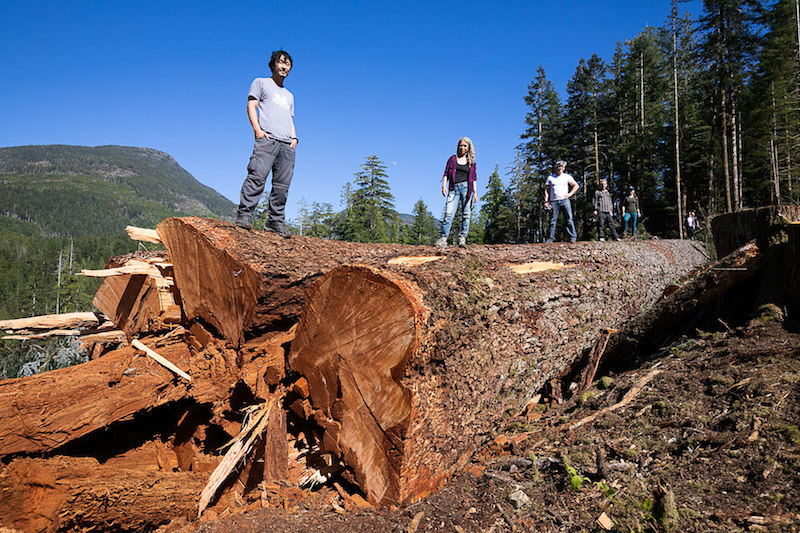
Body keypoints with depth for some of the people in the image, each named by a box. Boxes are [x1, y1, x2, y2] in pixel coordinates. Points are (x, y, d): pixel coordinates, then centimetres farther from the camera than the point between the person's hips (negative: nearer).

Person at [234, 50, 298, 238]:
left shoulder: (289, 95, 36)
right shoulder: (261, 82, 20)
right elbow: (251, 106, 8)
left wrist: (294, 138, 11)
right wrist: (257, 129, -9)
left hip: (287, 144, 5)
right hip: (267, 138, -5)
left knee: (282, 184, -5)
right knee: (257, 176, -21)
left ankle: (275, 221, -2)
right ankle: (244, 215, -21)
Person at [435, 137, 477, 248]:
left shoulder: (471, 162, 15)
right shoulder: (452, 159, 15)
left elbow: (473, 178, 14)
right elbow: (446, 173, 10)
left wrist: (475, 192, 6)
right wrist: (444, 185, -6)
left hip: (466, 187, 1)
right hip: (454, 188, -1)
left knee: (466, 214, -4)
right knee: (449, 213, -13)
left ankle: (462, 239, -2)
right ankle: (443, 238, -16)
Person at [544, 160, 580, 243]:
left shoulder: (567, 176, 13)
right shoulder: (550, 177, 14)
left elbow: (576, 186, 16)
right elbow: (546, 190, 14)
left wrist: (570, 194, 2)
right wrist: (546, 201, 3)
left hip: (564, 200, 0)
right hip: (554, 201, 0)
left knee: (569, 219, -9)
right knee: (552, 220, -2)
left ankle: (573, 237, -8)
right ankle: (550, 238, 1)